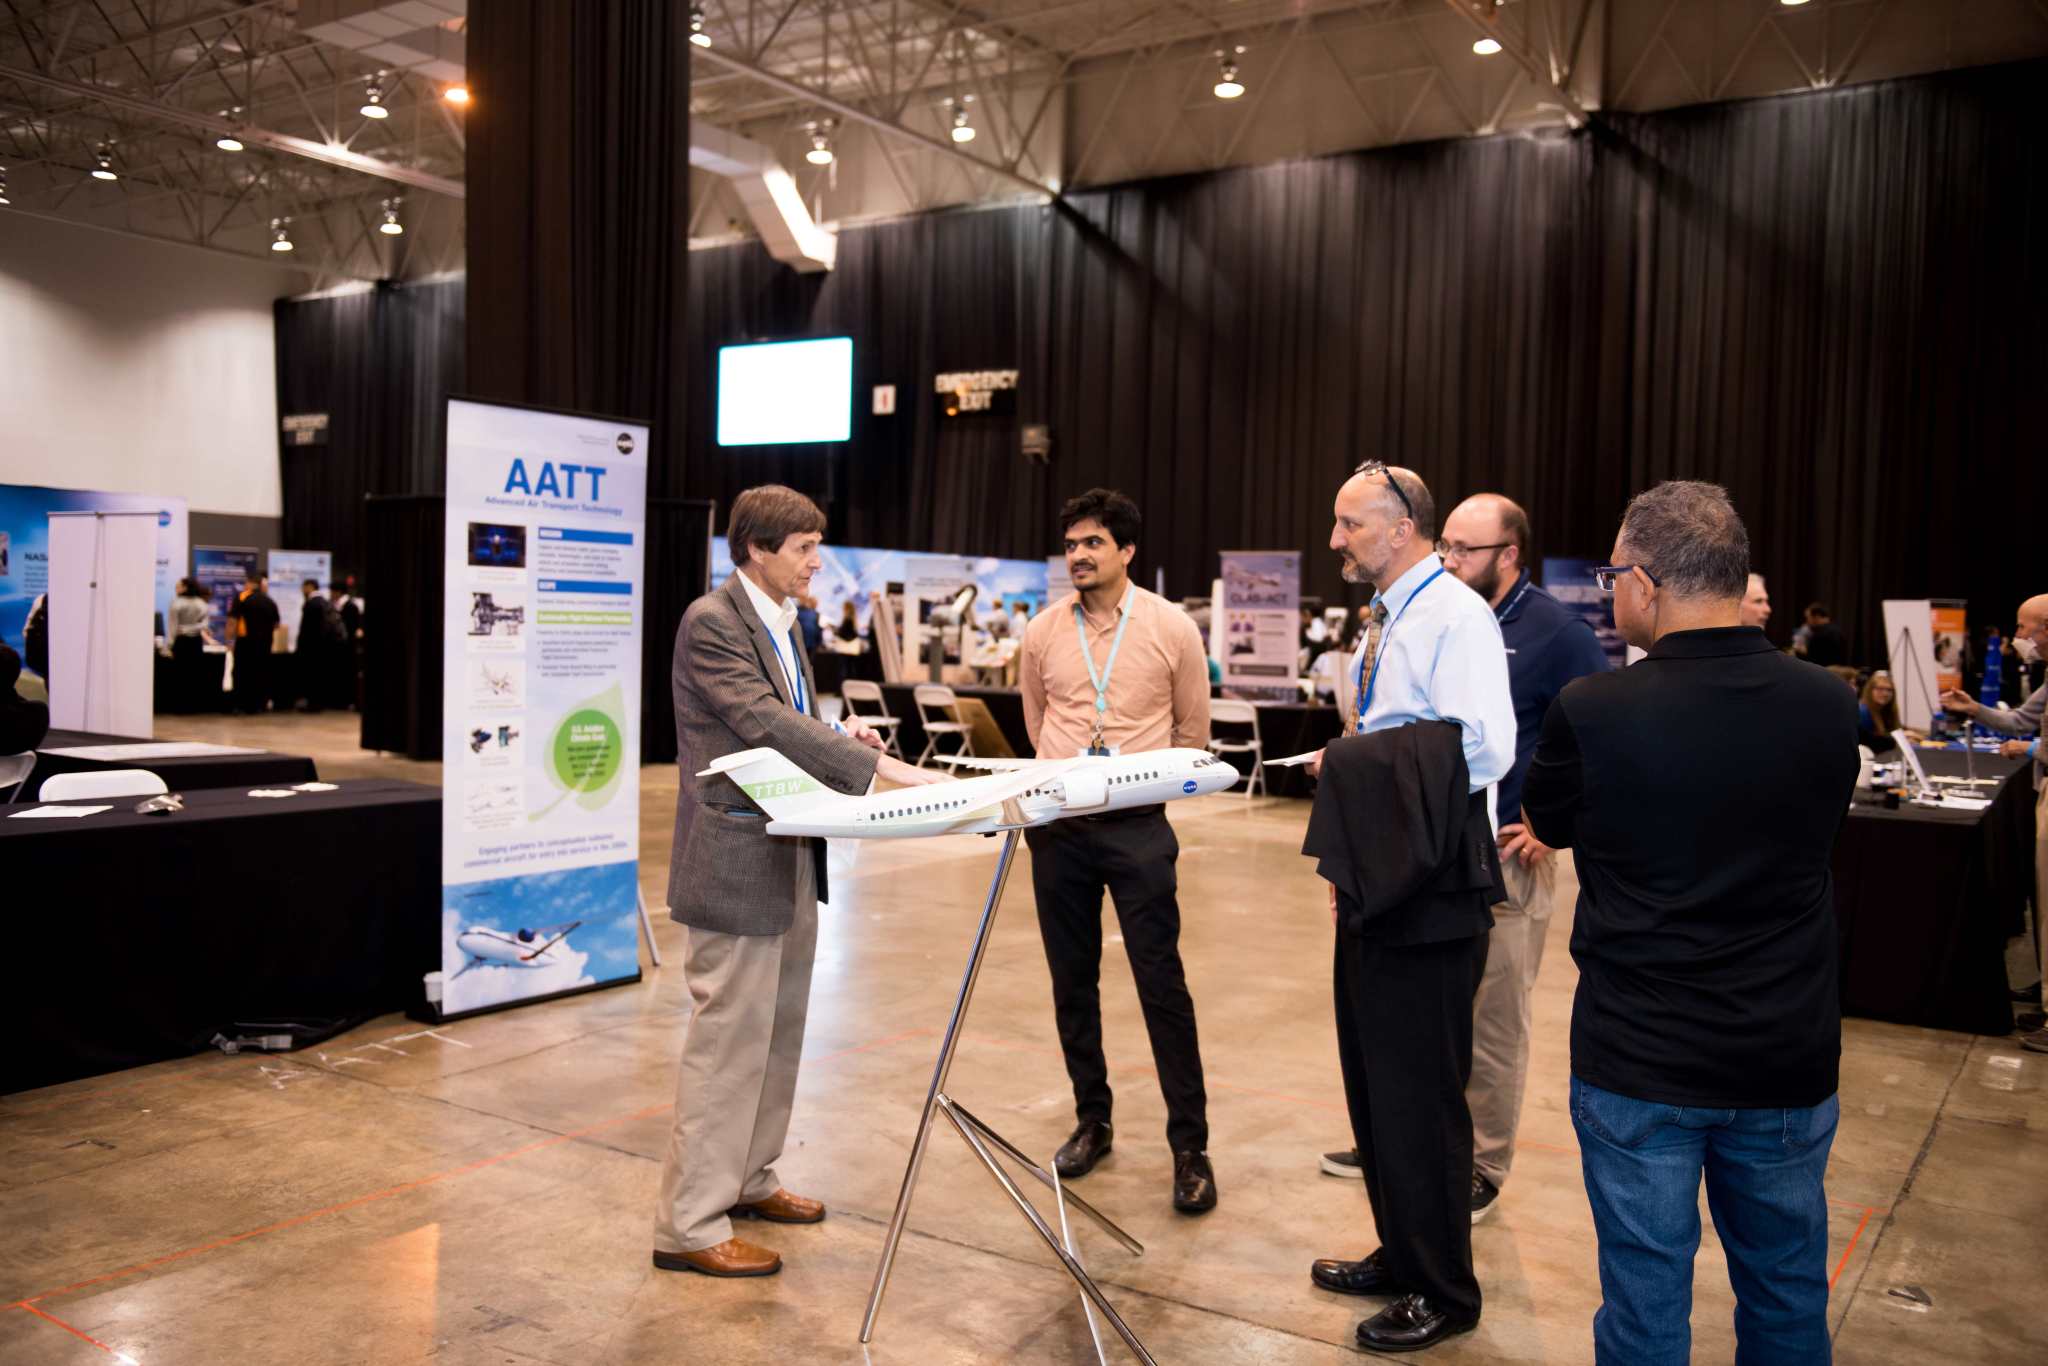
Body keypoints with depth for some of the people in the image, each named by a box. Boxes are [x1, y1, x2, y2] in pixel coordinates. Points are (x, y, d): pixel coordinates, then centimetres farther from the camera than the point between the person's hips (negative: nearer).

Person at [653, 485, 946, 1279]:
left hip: (791, 856, 9)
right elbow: (763, 722, -26)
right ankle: (689, 1227, 8)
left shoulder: (782, 621, 14)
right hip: (737, 862, -9)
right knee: (727, 1042, -3)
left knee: (777, 1035, 18)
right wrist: (877, 767, -30)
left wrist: (837, 736, 1)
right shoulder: (711, 622, -15)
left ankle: (746, 1180, 33)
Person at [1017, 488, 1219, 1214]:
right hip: (1058, 825, 3)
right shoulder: (1042, 632, 4)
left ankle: (1190, 1147, 6)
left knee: (1162, 982, -3)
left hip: (1138, 825, -3)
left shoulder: (1172, 628, -3)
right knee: (1072, 980, 11)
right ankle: (1092, 1121, 27)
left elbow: (1192, 731, 7)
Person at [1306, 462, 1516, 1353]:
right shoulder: (1382, 622, 14)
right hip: (1375, 884, 10)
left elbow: (1483, 748, -26)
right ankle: (1400, 1256, 35)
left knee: (1421, 1094, 1)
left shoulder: (1456, 617, -15)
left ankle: (1443, 1294, 18)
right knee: (1374, 1081, 18)